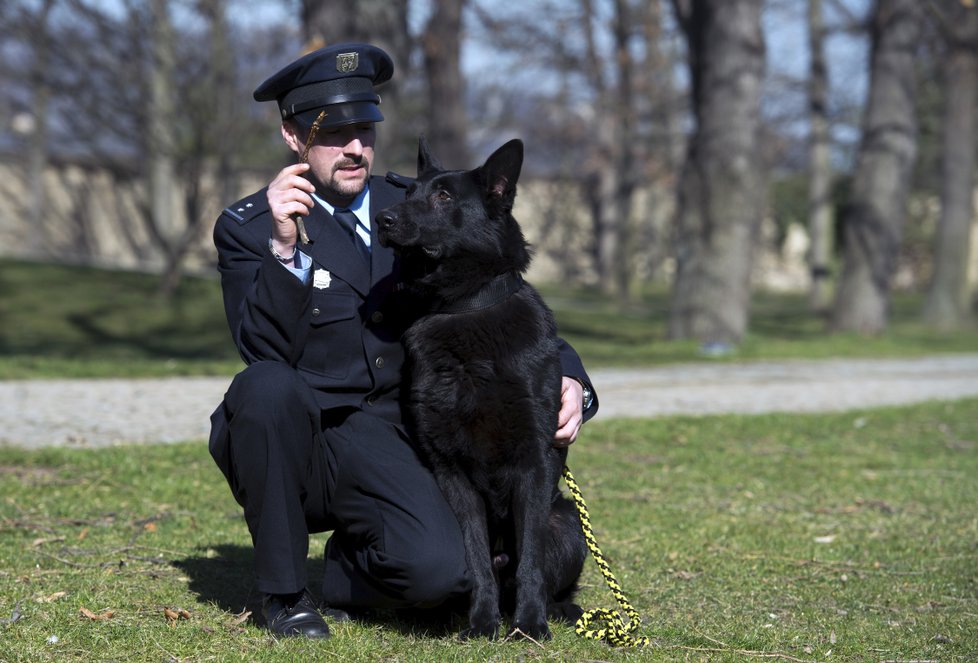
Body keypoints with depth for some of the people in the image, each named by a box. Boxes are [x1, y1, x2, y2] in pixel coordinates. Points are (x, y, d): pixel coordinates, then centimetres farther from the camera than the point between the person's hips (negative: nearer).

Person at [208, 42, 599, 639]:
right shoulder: (248, 228, -2)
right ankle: (284, 589, -14)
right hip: (290, 445, -1)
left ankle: (348, 570, 11)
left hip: (383, 451, 1)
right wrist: (286, 248, -29)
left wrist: (568, 377, -8)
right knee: (267, 386, -36)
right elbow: (265, 353, -16)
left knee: (438, 569, -28)